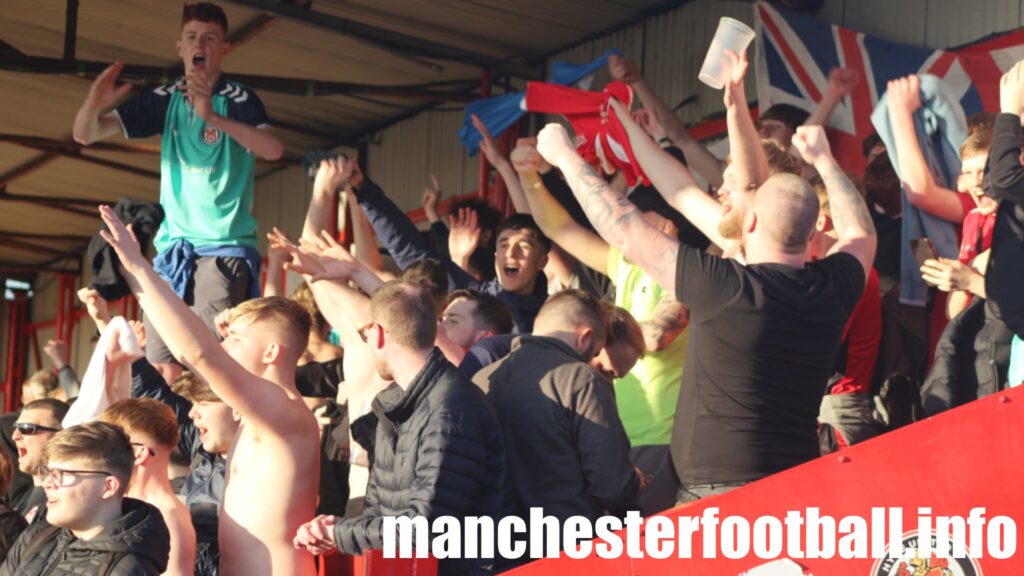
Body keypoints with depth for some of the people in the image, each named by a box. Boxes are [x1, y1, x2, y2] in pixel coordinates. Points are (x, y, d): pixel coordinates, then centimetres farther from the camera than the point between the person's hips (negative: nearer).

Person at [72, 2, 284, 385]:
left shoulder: (238, 99, -3)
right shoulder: (164, 99, 8)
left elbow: (273, 149, -22)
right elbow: (85, 135, 7)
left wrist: (213, 116, -34)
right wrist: (94, 104, -17)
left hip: (226, 244, -4)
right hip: (173, 245, 4)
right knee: (162, 369, -2)